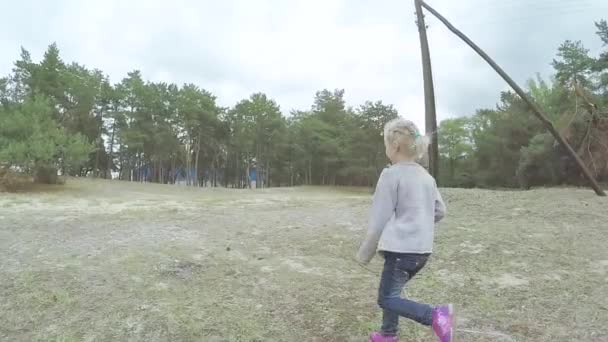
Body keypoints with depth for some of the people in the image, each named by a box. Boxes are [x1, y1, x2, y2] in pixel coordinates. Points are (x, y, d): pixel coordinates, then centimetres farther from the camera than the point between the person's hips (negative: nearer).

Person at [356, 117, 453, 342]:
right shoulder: (426, 176, 10)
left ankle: (435, 315, -17)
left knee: (386, 298, -1)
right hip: (423, 250, 8)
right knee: (391, 291, 22)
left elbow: (379, 218, -11)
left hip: (401, 248, -8)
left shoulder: (391, 174, -12)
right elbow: (440, 211, 16)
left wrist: (364, 254, -1)